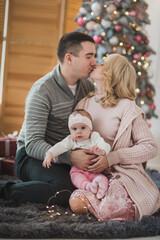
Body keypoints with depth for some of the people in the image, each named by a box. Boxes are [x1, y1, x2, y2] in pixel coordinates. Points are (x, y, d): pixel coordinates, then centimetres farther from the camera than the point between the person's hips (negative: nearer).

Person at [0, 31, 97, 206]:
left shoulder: (87, 86, 5)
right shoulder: (42, 90, -19)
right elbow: (32, 144, -24)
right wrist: (69, 157, -37)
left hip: (65, 154, 8)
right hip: (33, 155, -8)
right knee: (66, 190, -34)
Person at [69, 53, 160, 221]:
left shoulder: (126, 107, -5)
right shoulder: (85, 104, 12)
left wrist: (111, 158, -15)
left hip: (120, 172, -4)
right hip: (90, 174, 5)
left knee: (108, 211, -33)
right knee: (76, 204, -26)